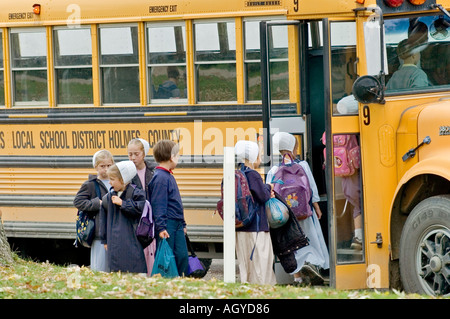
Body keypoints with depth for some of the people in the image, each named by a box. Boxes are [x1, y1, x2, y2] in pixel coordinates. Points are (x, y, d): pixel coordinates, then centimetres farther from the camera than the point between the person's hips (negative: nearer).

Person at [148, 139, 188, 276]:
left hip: (177, 225, 9)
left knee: (182, 256, 6)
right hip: (167, 226, -9)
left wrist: (182, 224, 27)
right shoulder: (160, 178, -14)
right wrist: (161, 227, -22)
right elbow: (158, 205, -18)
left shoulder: (169, 176, 17)